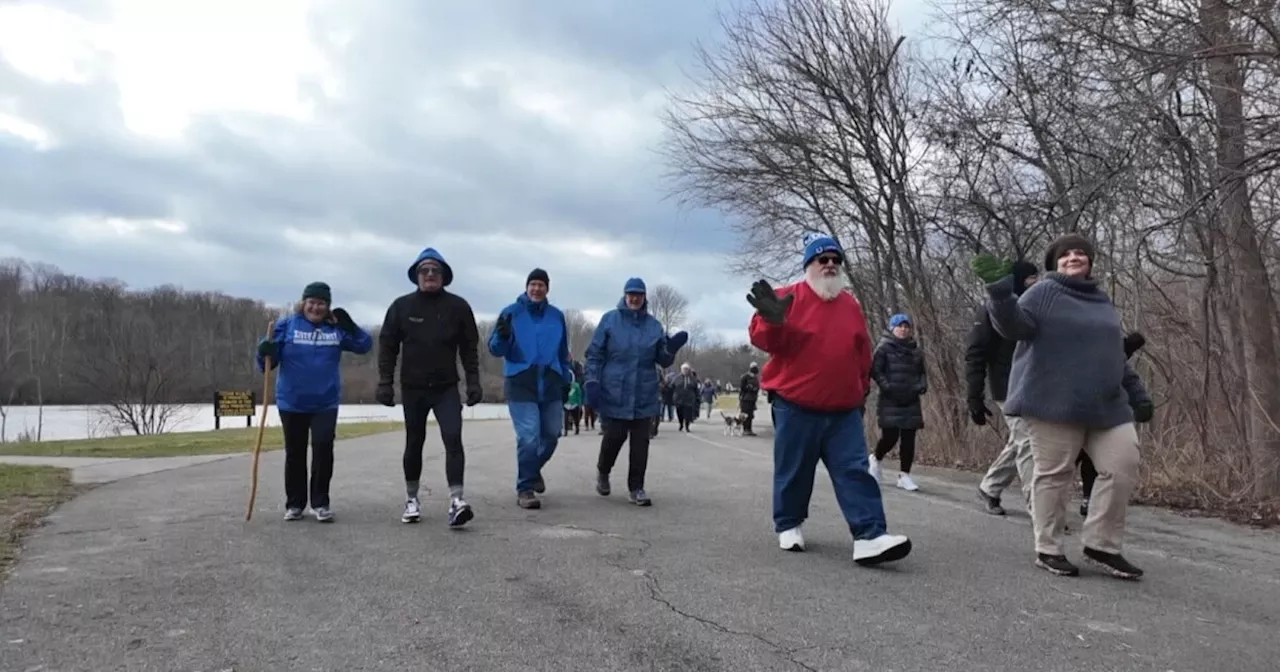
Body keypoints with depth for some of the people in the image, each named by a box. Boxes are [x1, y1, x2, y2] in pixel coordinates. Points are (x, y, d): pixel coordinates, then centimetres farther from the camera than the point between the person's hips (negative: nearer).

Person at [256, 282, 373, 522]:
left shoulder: (336, 328, 3)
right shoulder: (287, 325, -2)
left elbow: (365, 345, 3)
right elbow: (269, 362, -3)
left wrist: (350, 326, -11)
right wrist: (264, 353, -27)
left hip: (325, 402, 0)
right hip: (292, 402, 0)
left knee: (323, 450, -9)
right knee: (295, 454, 10)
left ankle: (321, 503, 6)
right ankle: (295, 503, 23)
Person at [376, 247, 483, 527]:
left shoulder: (458, 306, -1)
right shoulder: (401, 306, -1)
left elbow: (470, 347, 3)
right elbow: (387, 346, 2)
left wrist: (473, 382, -2)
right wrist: (385, 383, -4)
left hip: (446, 388, -1)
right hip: (413, 388, 1)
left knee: (453, 439, -15)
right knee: (414, 443, 11)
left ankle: (456, 501, -19)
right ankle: (412, 499, 26)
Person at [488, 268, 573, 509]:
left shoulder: (557, 316, 10)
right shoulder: (511, 313, -1)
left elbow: (563, 353, 17)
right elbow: (496, 350, -4)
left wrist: (566, 380, 15)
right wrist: (502, 336, -25)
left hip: (551, 384, 4)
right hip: (521, 384, -4)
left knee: (551, 435, 11)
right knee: (528, 438, -11)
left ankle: (534, 469, 39)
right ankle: (525, 488, 1)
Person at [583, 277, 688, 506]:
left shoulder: (654, 325, 8)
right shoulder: (609, 320, 0)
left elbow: (663, 361, 10)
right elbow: (595, 354, 0)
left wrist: (671, 348, -11)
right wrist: (592, 382, -10)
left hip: (644, 395, 2)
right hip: (614, 393, -2)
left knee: (640, 442, 2)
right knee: (614, 436, 0)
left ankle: (636, 487, 12)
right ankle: (603, 472, 29)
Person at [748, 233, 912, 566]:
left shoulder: (851, 305, 12)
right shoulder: (789, 297, -4)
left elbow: (863, 353, 20)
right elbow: (762, 338, -13)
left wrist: (862, 391, 20)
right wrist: (773, 322, -34)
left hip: (844, 410, 4)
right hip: (796, 407, -4)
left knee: (855, 471, -5)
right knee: (793, 471, 7)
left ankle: (870, 536, -10)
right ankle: (789, 526, 25)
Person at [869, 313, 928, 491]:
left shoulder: (916, 351, 13)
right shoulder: (884, 348, -3)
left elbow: (922, 372, 20)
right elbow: (875, 370, -8)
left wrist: (922, 385, 1)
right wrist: (886, 387, -18)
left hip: (911, 402, 5)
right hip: (890, 401, -5)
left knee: (908, 438, 1)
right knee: (890, 437, -8)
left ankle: (904, 475, 8)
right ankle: (876, 459, 23)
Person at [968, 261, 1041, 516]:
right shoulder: (992, 310, -7)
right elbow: (975, 355, -10)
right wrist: (975, 398, -15)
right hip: (1011, 391, -7)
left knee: (1017, 445, 14)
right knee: (1028, 446, -12)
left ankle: (989, 488, 31)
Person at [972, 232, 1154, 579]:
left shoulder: (1103, 302, 21)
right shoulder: (1044, 292, 0)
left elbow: (1115, 355, 27)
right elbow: (1015, 326, -17)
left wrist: (1138, 394, 24)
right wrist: (1000, 292, -34)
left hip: (1106, 406, 7)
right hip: (1054, 404, -7)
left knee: (1123, 467, 0)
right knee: (1054, 473, -3)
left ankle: (1102, 546, 12)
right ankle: (1048, 549, 9)